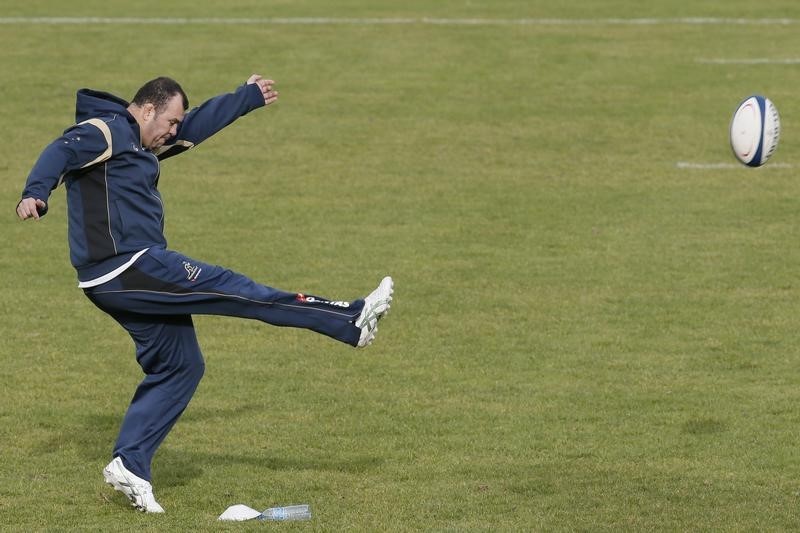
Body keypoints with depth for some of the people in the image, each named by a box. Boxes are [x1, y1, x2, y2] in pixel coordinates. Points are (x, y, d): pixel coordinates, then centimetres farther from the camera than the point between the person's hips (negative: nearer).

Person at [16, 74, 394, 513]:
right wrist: (35, 194, -47)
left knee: (180, 366, 13)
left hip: (116, 281, 11)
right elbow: (61, 152, -27)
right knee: (232, 290, -7)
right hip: (129, 266, -11)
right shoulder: (105, 131, -8)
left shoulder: (137, 141, 21)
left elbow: (198, 125, 34)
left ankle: (129, 465, 9)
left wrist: (248, 97, 44)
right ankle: (351, 322, -4)